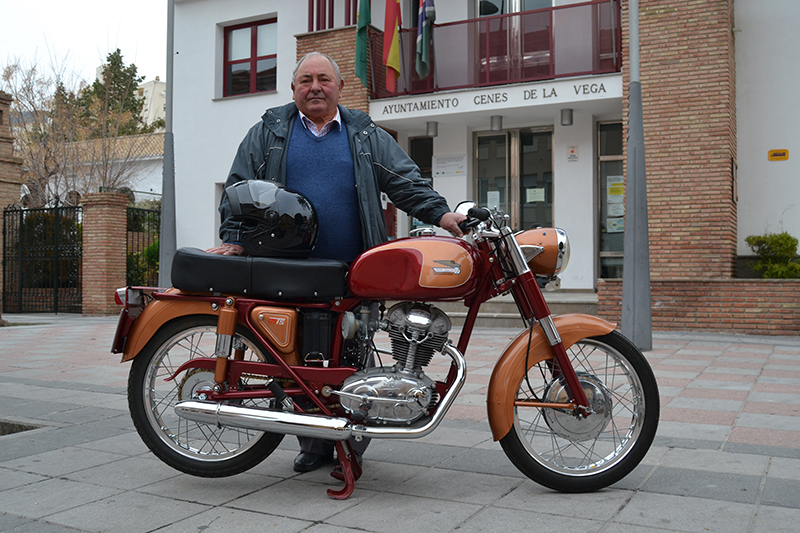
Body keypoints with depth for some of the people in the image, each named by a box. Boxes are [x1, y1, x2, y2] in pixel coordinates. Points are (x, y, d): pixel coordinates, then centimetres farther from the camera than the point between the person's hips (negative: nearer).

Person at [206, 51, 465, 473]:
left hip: (355, 274, 0)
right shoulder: (268, 134, 13)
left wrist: (440, 213, -6)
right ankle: (313, 442, 17)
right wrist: (234, 239, -2)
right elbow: (239, 187, 10)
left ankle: (352, 442, 19)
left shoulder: (368, 136, 14)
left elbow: (405, 181, 8)